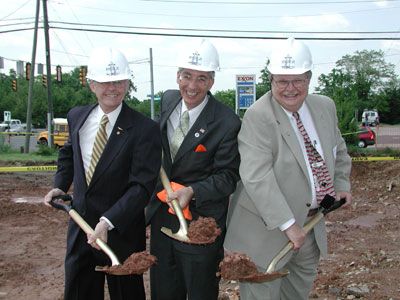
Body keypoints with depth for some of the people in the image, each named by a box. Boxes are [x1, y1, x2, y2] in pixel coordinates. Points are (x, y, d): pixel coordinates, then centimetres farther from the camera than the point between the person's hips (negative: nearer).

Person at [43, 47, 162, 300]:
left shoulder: (145, 129, -18)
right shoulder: (76, 116, 1)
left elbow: (142, 186, -22)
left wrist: (108, 222, -30)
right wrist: (60, 185, 6)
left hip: (121, 232, -5)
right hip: (80, 226, 5)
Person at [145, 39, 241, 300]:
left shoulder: (227, 123, -20)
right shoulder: (168, 101, 0)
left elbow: (227, 176, -16)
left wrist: (192, 191, -30)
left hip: (201, 220, -6)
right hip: (162, 216, 6)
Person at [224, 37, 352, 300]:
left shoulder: (325, 106, 1)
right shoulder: (258, 117, -22)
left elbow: (338, 151, 19)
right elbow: (257, 177, -29)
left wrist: (342, 184, 6)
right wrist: (288, 225, -29)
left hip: (312, 221, 7)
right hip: (268, 226, -7)